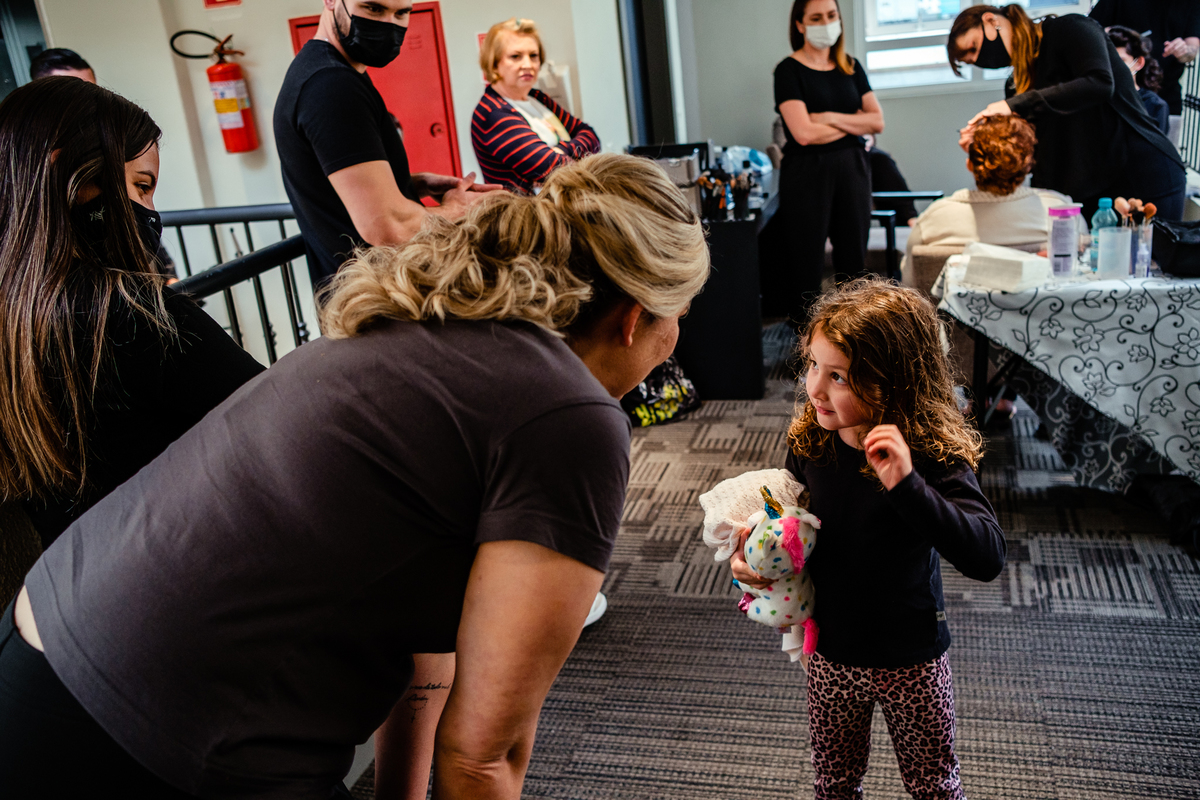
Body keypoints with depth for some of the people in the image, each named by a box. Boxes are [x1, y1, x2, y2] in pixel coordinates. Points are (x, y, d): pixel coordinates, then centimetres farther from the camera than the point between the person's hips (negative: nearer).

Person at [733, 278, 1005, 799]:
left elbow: (988, 557, -36)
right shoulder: (810, 443, -12)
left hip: (911, 661, -3)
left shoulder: (934, 456, -25)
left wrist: (906, 484, -47)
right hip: (831, 655, 3)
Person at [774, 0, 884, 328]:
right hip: (807, 173, -5)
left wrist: (831, 118, -10)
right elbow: (804, 133, -17)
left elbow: (877, 121, 3)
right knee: (808, 256, 0)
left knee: (853, 255, 7)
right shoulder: (789, 70, -5)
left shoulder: (851, 67, 11)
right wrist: (854, 124, -4)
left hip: (852, 168, 5)